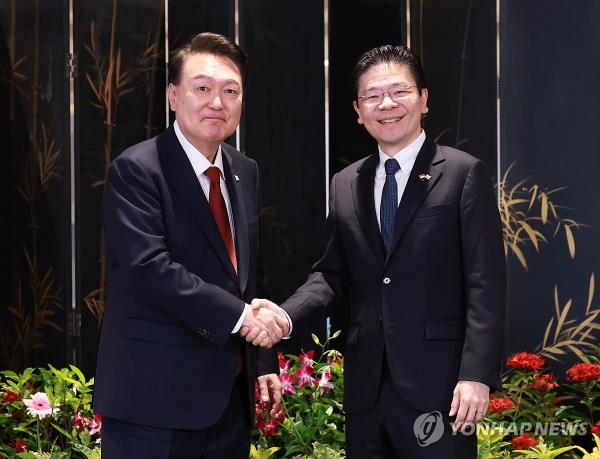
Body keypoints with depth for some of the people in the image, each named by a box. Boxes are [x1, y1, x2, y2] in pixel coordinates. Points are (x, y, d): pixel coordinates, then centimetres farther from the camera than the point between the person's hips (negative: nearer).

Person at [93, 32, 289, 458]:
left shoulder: (245, 172, 12)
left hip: (231, 392, 7)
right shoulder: (136, 170, -10)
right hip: (156, 395, -7)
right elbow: (150, 267, -20)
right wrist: (239, 315, -21)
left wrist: (265, 360, 15)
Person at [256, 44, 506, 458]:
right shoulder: (345, 185, 13)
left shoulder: (465, 174, -2)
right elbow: (332, 275, 14)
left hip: (437, 383, -4)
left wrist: (477, 374, -15)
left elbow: (485, 282, -7)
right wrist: (285, 314, -6)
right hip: (365, 388, 5)